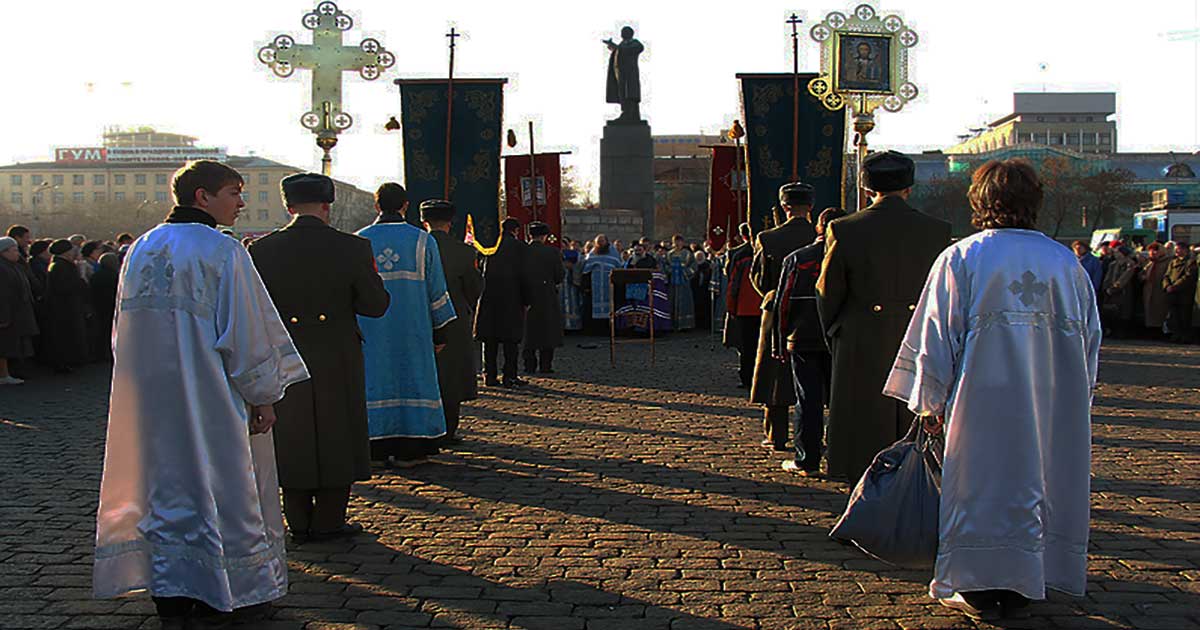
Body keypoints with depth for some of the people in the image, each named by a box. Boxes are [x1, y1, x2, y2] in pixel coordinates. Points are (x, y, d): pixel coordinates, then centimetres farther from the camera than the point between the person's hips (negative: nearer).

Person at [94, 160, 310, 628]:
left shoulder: (141, 249, 8)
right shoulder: (221, 251, -12)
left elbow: (123, 327, 14)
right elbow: (247, 329, -13)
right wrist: (263, 395, -5)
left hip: (149, 396, 6)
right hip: (210, 396, -6)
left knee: (167, 489, 11)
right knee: (224, 486, 5)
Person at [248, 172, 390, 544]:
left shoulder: (261, 250, -6)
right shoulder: (352, 248, -11)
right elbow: (375, 305, -7)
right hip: (337, 360, -2)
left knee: (290, 440, 13)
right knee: (336, 438, 11)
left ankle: (299, 523, 20)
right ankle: (328, 521, 15)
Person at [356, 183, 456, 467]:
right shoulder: (422, 240, -4)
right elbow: (437, 291, -2)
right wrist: (440, 331, 5)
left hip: (370, 330, 1)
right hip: (411, 328, -1)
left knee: (376, 378, 8)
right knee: (412, 377, 6)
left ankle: (379, 446, 9)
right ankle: (411, 449, 5)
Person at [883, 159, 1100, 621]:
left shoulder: (961, 258, -7)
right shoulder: (1065, 261, 4)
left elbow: (937, 336, -6)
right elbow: (1090, 336, 9)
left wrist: (931, 401, 3)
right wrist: (1074, 398, 19)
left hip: (986, 400, -3)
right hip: (1057, 406, 4)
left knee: (982, 486, 5)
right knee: (1043, 480, 13)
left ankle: (979, 588, 8)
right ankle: (1025, 585, 19)